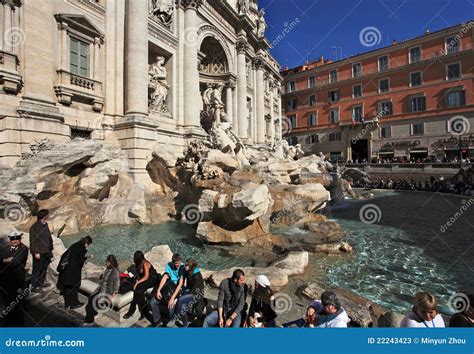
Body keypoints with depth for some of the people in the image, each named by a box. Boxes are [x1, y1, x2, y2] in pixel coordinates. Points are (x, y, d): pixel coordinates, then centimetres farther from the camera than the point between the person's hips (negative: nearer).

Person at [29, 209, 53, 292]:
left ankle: (40, 283, 34)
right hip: (39, 252, -8)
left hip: (46, 251, 8)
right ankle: (34, 287, 18)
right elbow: (33, 241, -18)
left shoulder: (45, 224, 5)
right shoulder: (35, 227, -19)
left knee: (44, 267, 19)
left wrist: (50, 248, 13)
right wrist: (36, 252, -18)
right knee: (37, 269, 4)